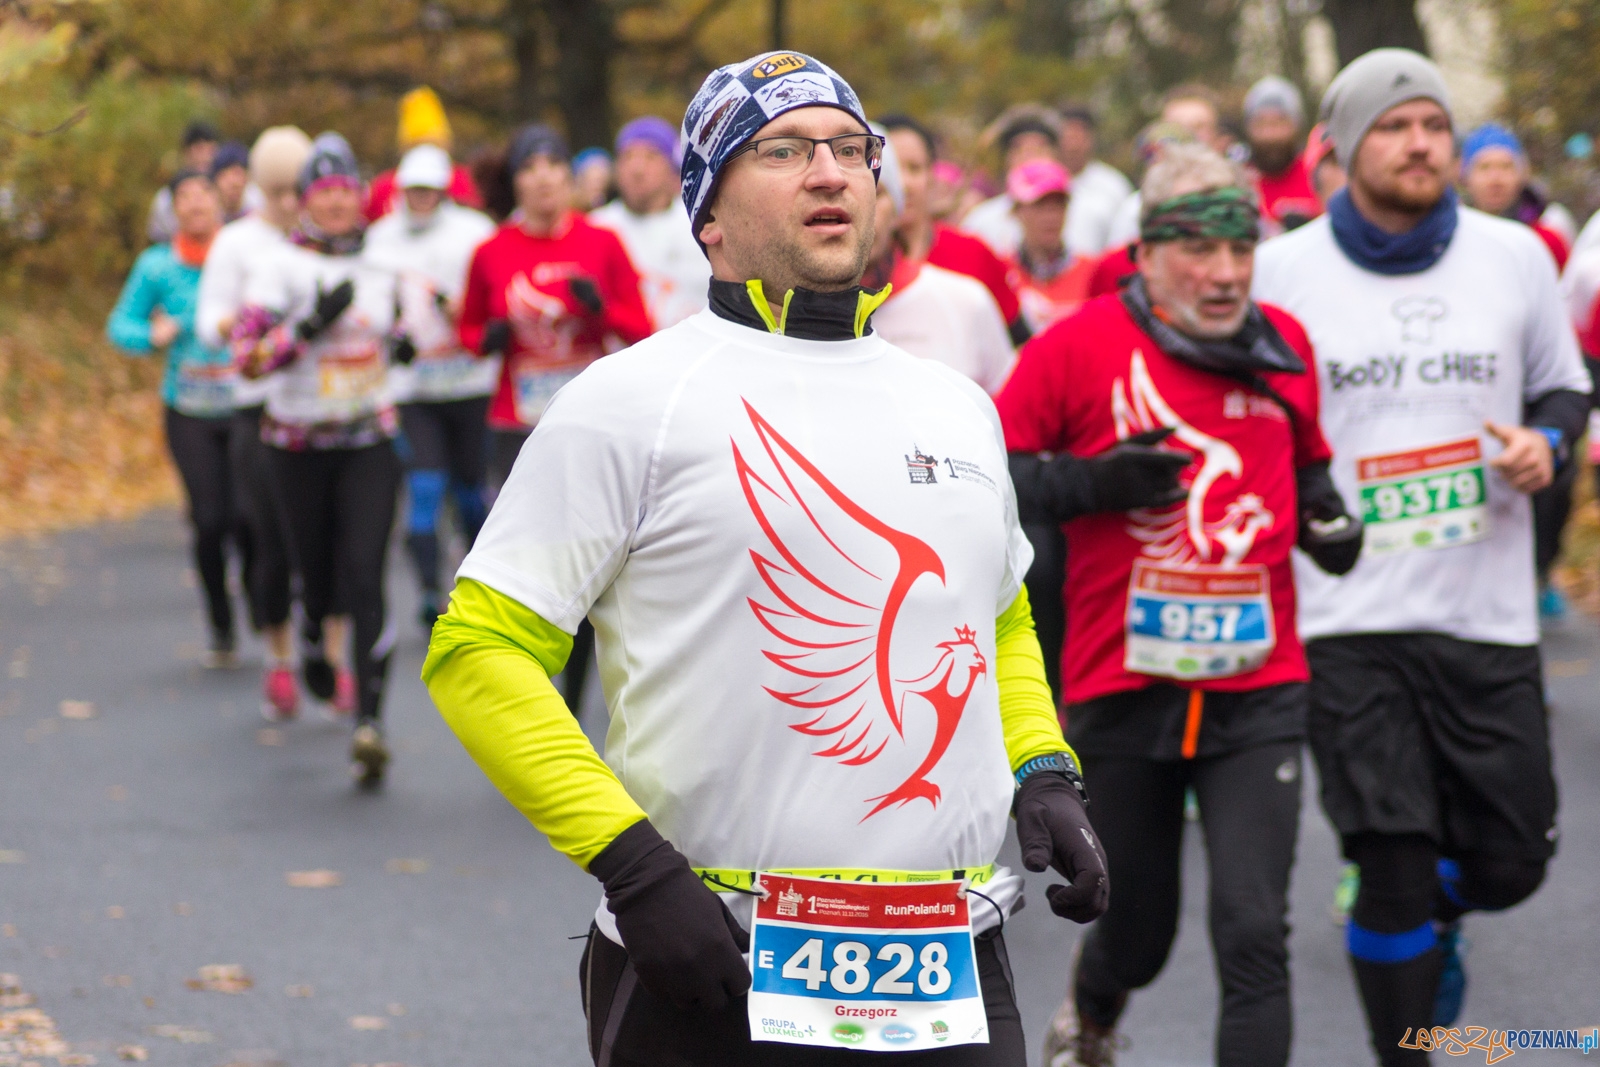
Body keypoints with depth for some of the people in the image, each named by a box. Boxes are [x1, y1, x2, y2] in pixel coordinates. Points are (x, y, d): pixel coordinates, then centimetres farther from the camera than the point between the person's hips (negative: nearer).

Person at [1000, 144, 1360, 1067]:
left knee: (1254, 936, -12)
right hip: (1122, 692, -1)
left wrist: (1331, 521, 3)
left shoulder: (1287, 349, 6)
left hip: (1257, 693, 1)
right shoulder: (1080, 346, -6)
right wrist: (1095, 483, -19)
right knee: (1138, 931, 15)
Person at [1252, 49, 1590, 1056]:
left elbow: (1563, 385, 17)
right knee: (1394, 870, -7)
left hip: (1490, 615, 3)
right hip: (1349, 623, -2)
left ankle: (1439, 917, 43)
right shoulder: (1282, 270, -1)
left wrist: (1546, 441, -5)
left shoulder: (1516, 255, 4)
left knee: (1510, 860, 7)